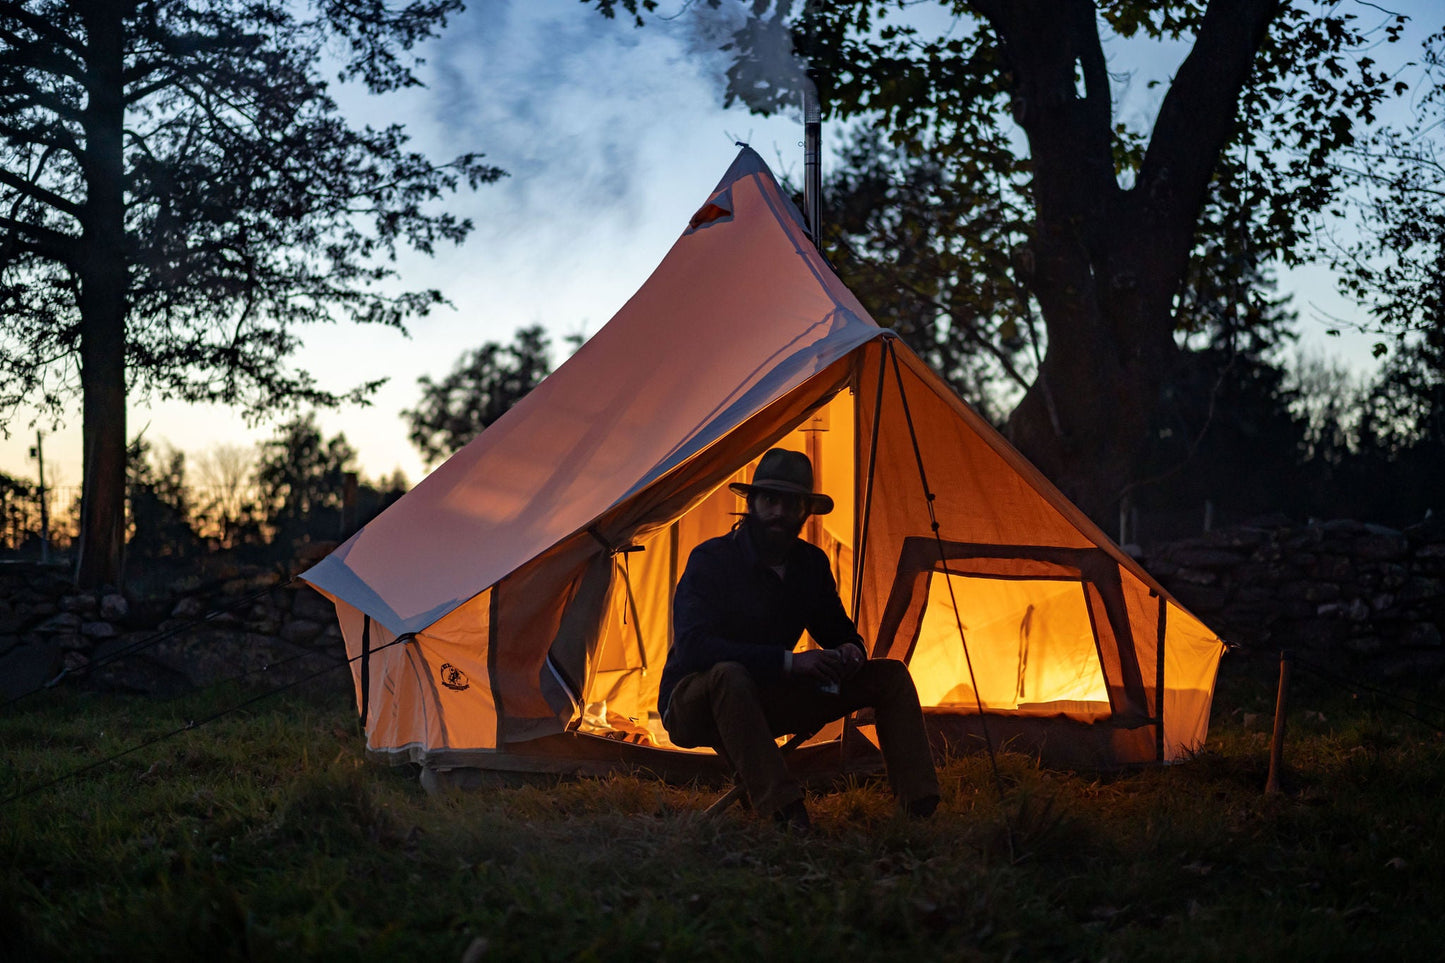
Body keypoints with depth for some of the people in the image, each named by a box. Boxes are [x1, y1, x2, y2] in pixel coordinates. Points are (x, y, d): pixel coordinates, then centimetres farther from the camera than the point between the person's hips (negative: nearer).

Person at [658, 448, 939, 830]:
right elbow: (692, 648, -32)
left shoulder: (811, 564, 0)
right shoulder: (711, 560, -20)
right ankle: (784, 814, -48)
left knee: (890, 676, -5)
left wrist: (850, 652, -16)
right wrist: (788, 661, -37)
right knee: (730, 676, -44)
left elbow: (838, 631, 12)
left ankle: (922, 810, -13)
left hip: (763, 702, 6)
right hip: (693, 706, -6)